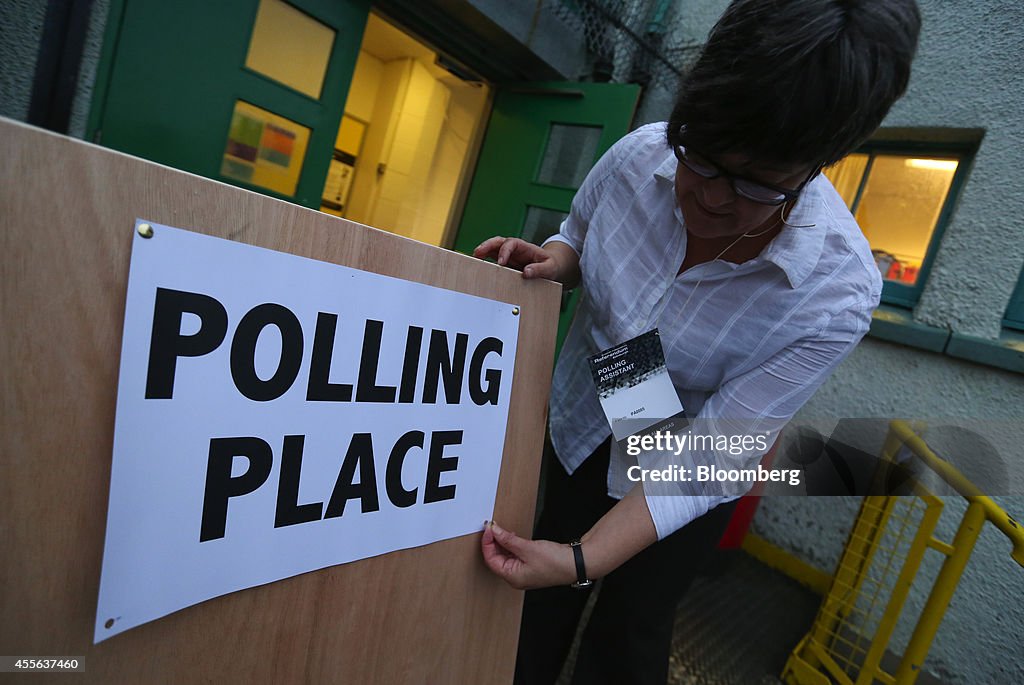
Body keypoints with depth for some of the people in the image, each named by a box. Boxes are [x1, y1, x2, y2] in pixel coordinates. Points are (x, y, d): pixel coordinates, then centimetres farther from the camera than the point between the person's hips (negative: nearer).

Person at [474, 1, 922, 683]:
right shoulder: (641, 154, -22)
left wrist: (583, 559, -34)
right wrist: (553, 256, -23)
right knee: (541, 612, 17)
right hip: (579, 428, 4)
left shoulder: (836, 294, -31)